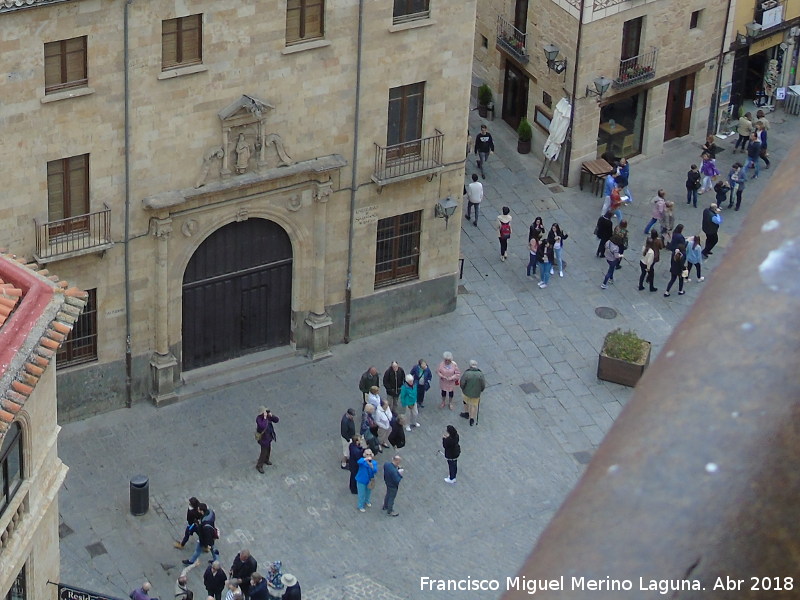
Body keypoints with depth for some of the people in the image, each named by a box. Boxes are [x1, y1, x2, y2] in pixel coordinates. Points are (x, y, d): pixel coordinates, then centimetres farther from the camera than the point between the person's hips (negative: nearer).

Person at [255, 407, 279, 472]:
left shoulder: (268, 415, -12)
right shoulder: (258, 419, -33)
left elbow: (277, 420, -12)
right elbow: (263, 427, -47)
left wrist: (271, 415, -29)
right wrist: (265, 418, -45)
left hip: (269, 435, 7)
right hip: (263, 437, -7)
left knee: (268, 449, 26)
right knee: (264, 452, 3)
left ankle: (265, 460, 52)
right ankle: (259, 466, 21)